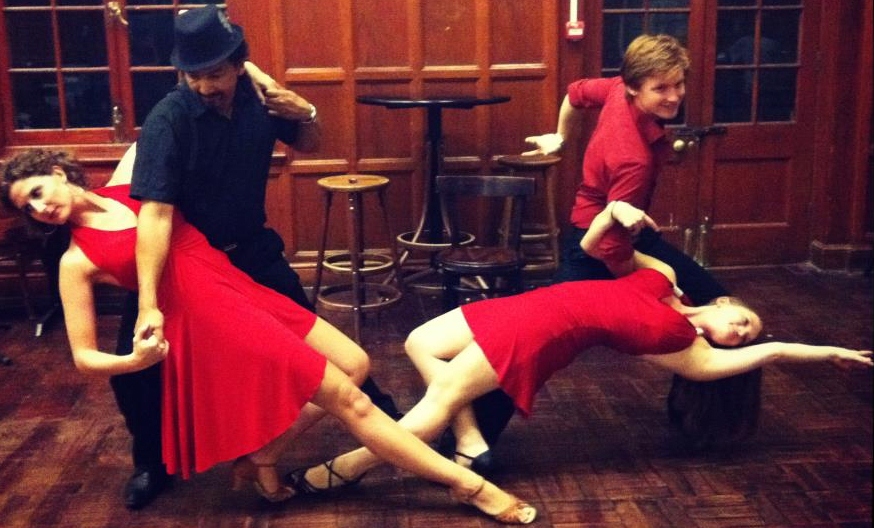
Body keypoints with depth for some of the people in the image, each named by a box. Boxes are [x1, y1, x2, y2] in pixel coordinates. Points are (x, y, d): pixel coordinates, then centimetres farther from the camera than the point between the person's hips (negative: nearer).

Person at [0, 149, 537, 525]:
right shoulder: (78, 261, -2)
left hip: (244, 290, 7)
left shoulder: (126, 183, 10)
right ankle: (469, 483, -2)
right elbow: (84, 357, 0)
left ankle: (261, 456, 12)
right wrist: (136, 359, -21)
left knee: (355, 365, 2)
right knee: (347, 397, -9)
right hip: (210, 322, -7)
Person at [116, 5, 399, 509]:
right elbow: (156, 213, -35)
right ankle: (152, 464, 15)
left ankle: (374, 403, 33)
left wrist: (306, 114, -19)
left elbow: (309, 145, 5)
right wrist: (147, 304, -43)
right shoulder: (167, 120, -28)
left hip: (252, 248, 3)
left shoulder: (260, 95, -14)